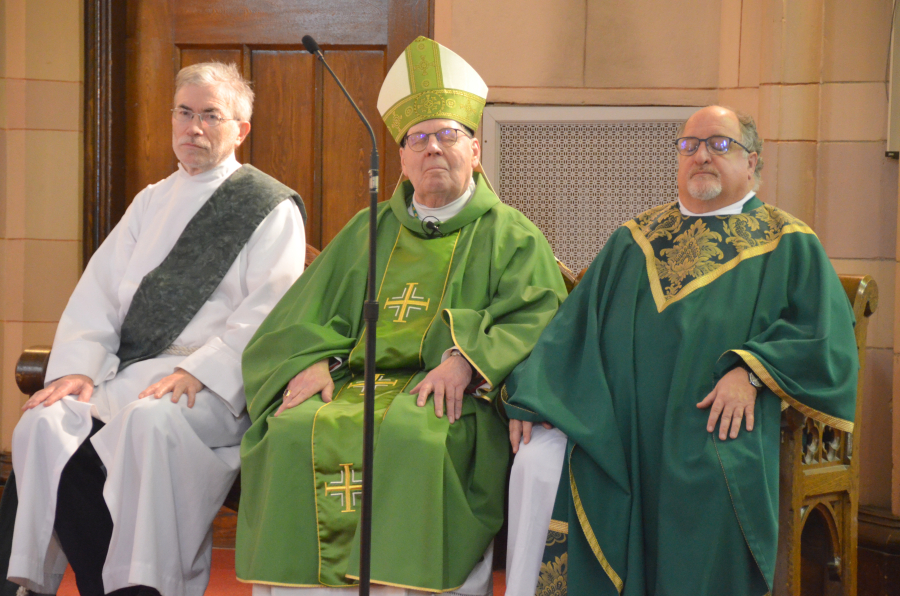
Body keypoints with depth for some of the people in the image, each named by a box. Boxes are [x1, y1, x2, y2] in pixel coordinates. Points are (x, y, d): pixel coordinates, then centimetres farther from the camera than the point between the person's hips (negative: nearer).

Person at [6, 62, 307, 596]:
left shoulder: (273, 208, 7)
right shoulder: (152, 202, 25)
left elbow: (269, 312, -5)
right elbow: (99, 291, 16)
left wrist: (199, 370, -19)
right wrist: (77, 365, -3)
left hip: (214, 386, -5)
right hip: (123, 372, 5)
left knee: (151, 419, -38)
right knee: (44, 423, -24)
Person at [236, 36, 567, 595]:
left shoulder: (510, 235, 14)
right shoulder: (368, 232, 25)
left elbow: (538, 319, -2)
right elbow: (307, 315, 20)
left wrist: (466, 360, -19)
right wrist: (312, 360, -3)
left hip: (453, 399, -3)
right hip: (358, 380, 4)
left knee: (409, 436, -37)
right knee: (296, 432, -28)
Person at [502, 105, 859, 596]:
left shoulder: (788, 246, 10)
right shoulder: (633, 242, 19)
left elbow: (826, 334, 0)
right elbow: (573, 325, 13)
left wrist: (752, 370, -15)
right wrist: (529, 399, -2)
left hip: (713, 440, -3)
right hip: (613, 434, 3)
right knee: (540, 459, -22)